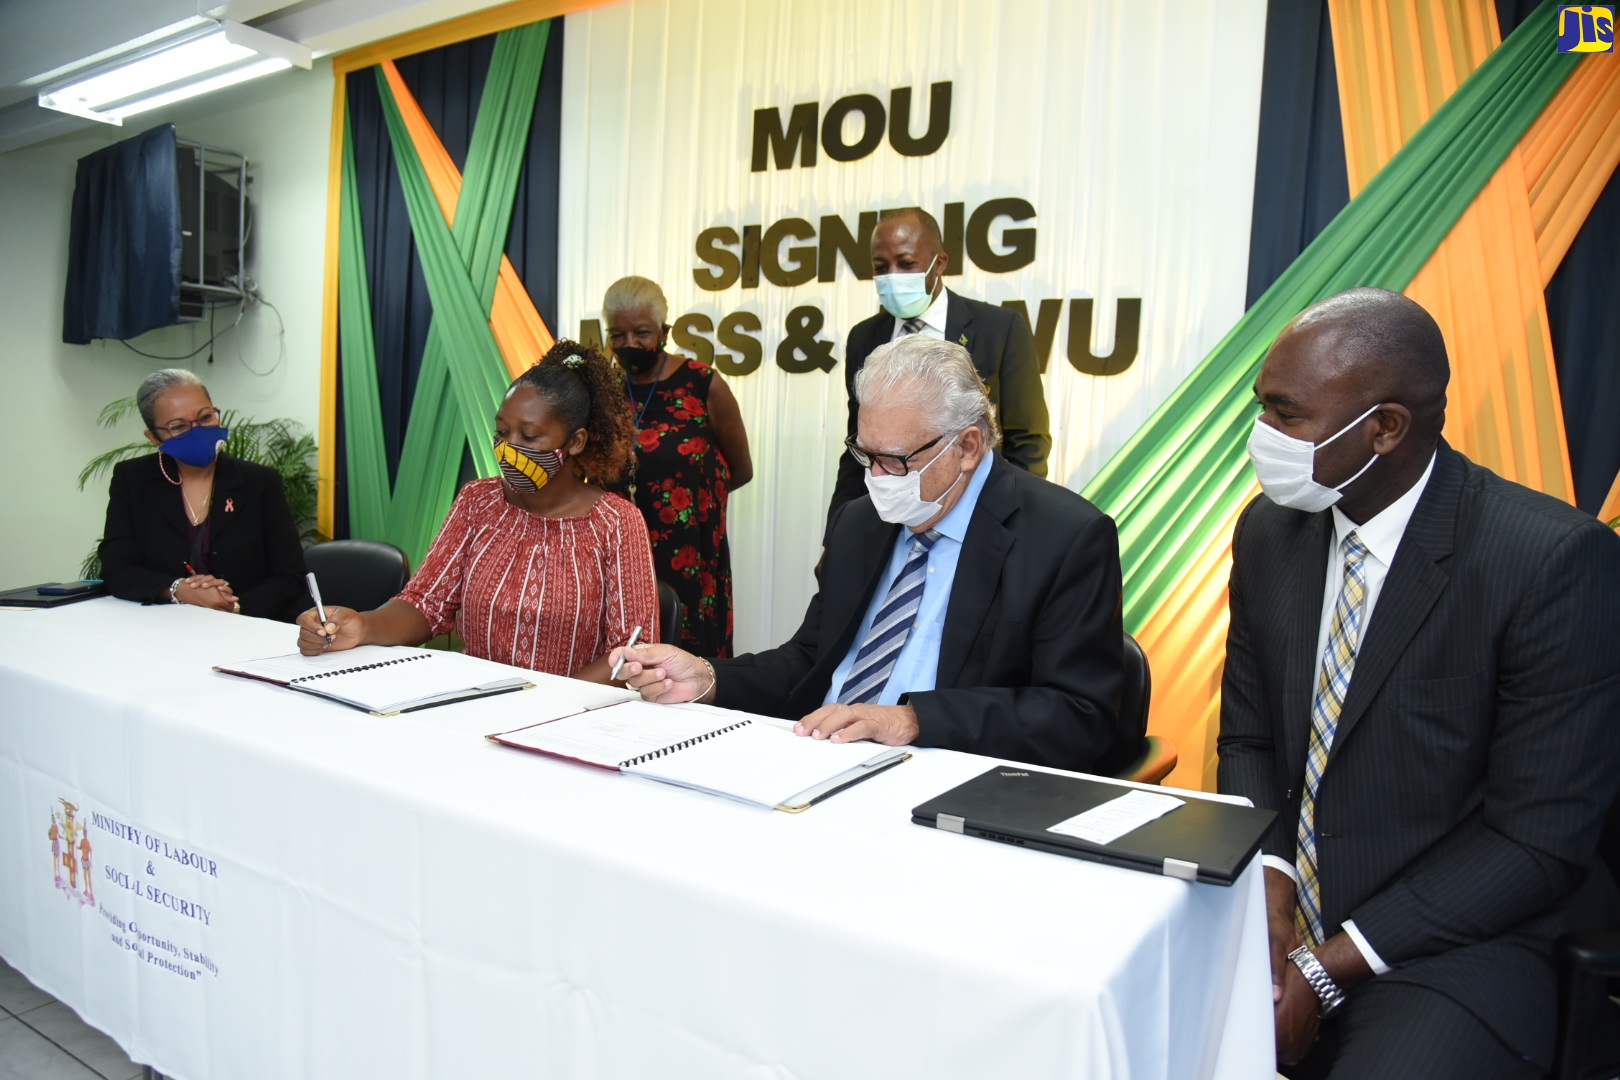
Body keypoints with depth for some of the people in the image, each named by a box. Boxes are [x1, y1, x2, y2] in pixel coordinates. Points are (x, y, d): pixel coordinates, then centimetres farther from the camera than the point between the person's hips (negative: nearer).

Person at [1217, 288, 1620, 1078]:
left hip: (1448, 949, -4)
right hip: (1282, 917, 4)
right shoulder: (1271, 531, 1)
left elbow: (1542, 838, -14)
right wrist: (1266, 875, -9)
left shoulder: (1555, 559, -16)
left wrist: (1330, 967, -16)